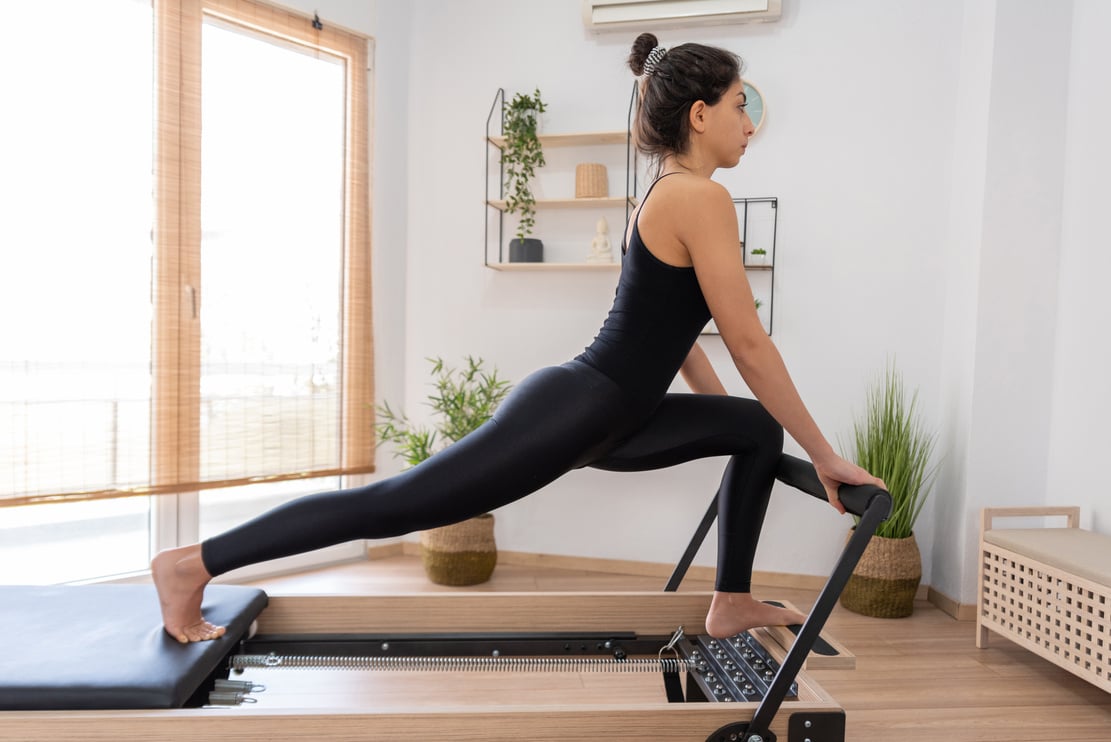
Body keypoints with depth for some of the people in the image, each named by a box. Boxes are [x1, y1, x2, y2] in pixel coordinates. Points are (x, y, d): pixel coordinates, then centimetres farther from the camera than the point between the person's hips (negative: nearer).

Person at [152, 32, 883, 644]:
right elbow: (749, 344, -15)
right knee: (398, 504, -6)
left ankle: (732, 603, 26)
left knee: (758, 431, 18)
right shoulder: (700, 198, -14)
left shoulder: (666, 194, 16)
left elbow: (674, 331, 23)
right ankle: (195, 562, 7)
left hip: (607, 415, 10)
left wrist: (762, 425, 29)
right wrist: (825, 453, -5)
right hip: (570, 412, -10)